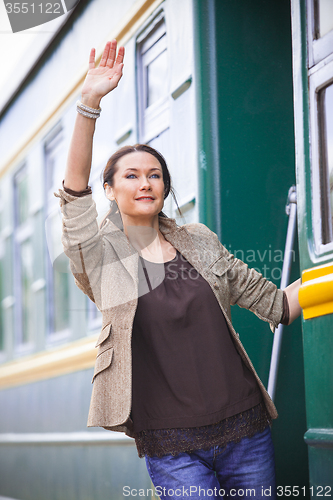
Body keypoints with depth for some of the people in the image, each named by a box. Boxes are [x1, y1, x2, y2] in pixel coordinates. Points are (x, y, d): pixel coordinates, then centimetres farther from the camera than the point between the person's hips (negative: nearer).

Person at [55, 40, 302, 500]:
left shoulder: (200, 242, 11)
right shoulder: (101, 255, 1)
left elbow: (275, 304, 15)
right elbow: (75, 189, -15)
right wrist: (90, 103, -25)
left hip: (245, 429, 3)